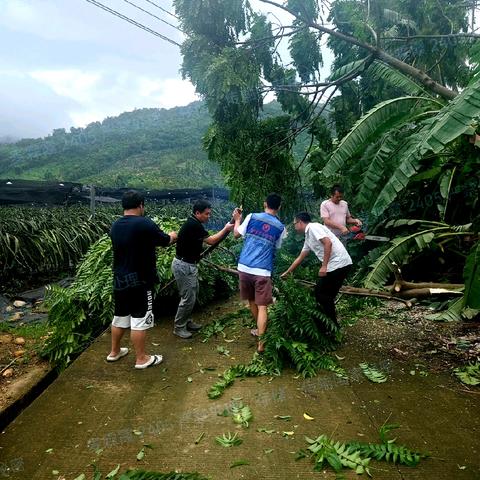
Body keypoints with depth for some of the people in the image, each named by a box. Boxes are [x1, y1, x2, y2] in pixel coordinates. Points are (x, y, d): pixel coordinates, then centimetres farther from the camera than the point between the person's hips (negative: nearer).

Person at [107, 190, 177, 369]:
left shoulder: (115, 227, 5)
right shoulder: (145, 224, -18)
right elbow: (165, 241, -4)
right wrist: (172, 235, 20)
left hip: (119, 281, 7)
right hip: (139, 282, -7)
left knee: (120, 317, 20)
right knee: (139, 320, 2)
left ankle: (114, 352, 34)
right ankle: (141, 359, 14)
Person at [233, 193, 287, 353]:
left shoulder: (252, 217, 0)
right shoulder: (280, 227, 3)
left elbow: (237, 234, 9)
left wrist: (237, 219, 26)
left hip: (244, 267, 2)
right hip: (262, 271, -2)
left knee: (252, 301, 21)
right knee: (262, 306, 2)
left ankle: (260, 329, 41)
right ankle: (261, 343, -2)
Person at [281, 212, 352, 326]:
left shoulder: (313, 227, -7)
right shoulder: (308, 237, 21)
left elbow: (328, 243, -21)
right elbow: (300, 258, 30)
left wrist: (324, 266, -20)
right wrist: (286, 273, 36)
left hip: (338, 264, -9)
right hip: (338, 265, 9)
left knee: (320, 293, 1)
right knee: (327, 295, 16)